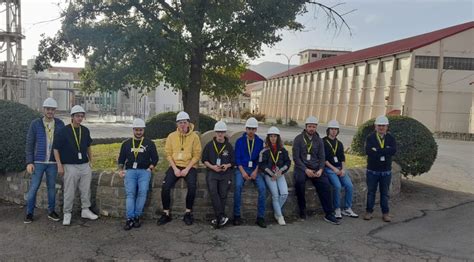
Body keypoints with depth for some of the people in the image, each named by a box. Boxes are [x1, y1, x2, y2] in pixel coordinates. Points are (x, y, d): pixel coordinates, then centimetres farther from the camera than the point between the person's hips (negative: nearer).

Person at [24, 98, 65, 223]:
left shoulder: (60, 124, 0)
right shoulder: (35, 124, -5)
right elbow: (29, 144, -3)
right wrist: (29, 162, -9)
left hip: (53, 162, 2)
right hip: (38, 161, -1)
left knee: (52, 187, 10)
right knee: (33, 187, 2)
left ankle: (51, 211, 22)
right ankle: (29, 213, 15)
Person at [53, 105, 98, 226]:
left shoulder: (85, 130, 7)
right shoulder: (64, 131, -7)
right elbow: (56, 149, -5)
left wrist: (91, 161, 15)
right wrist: (59, 165, -10)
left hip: (85, 165, 5)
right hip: (70, 166, -4)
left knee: (86, 190, 10)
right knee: (69, 192, 1)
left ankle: (85, 210, 23)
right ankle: (67, 214, 14)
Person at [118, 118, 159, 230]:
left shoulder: (149, 143, 15)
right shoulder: (126, 143, 19)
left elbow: (155, 158, 14)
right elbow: (121, 159, 21)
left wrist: (150, 168, -1)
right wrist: (121, 170, 5)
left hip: (144, 171, -1)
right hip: (130, 171, 1)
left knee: (142, 191, -24)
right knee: (130, 192, -21)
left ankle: (136, 216, -16)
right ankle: (130, 218, -23)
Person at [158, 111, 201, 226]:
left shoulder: (194, 136, -1)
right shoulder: (171, 136, 5)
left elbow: (197, 155, -3)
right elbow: (168, 154, 4)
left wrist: (187, 169, -12)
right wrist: (175, 168, -9)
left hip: (189, 166, -2)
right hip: (175, 166, 2)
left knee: (192, 186, -27)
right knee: (165, 186, -18)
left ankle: (188, 213, -7)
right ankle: (166, 214, -2)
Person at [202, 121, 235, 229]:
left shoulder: (229, 146, 10)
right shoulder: (209, 145, 9)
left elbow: (233, 161, 13)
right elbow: (204, 160, 11)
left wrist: (227, 165, -8)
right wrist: (212, 167, -6)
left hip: (225, 172, 1)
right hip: (212, 172, 0)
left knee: (223, 194, -16)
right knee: (213, 191, -25)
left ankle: (218, 218, -5)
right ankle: (222, 217, -23)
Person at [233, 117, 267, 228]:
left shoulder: (260, 142, 7)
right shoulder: (239, 141, 4)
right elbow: (237, 158, 0)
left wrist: (256, 171, -10)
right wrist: (243, 172, -13)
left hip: (255, 169, 1)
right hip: (242, 168, -1)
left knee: (262, 187, -23)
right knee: (238, 185, -29)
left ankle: (260, 217, -13)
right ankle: (237, 215, -18)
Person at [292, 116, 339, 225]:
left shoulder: (319, 140, 11)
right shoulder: (298, 139, 0)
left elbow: (322, 157, 9)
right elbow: (296, 157, -6)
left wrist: (320, 170, -10)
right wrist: (306, 169, -17)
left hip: (316, 168, 3)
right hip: (301, 167, -3)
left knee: (326, 185, -20)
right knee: (299, 181, -34)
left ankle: (328, 214, -10)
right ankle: (302, 210, -14)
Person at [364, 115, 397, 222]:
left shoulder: (391, 138, 2)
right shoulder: (370, 138, -3)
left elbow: (393, 150, -17)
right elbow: (368, 151, -21)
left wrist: (377, 151, -20)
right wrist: (385, 151, -19)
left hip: (386, 171, 1)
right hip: (372, 170, -1)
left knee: (385, 193, 10)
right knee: (371, 192, 9)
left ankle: (385, 213, 21)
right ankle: (369, 211, 20)